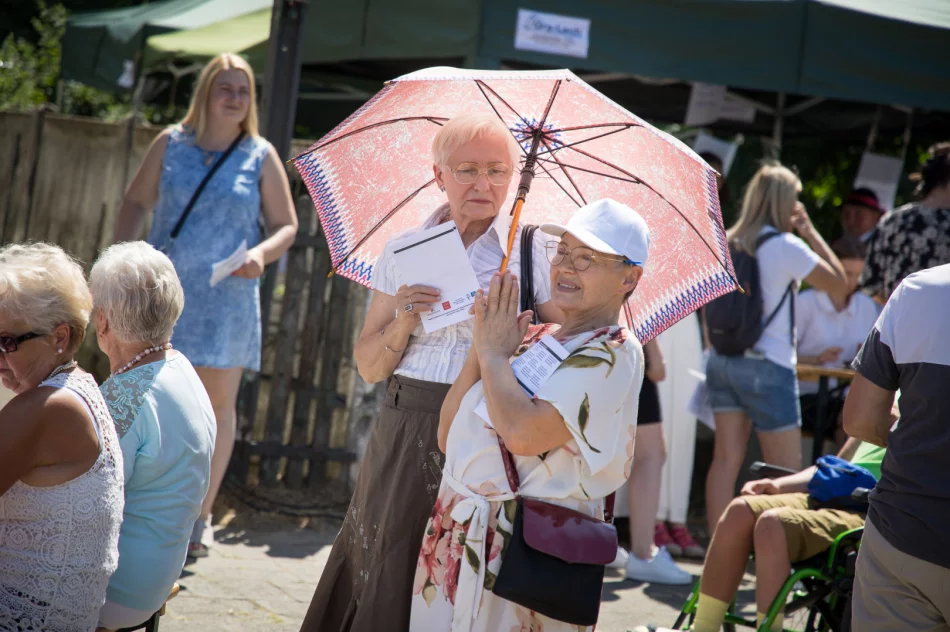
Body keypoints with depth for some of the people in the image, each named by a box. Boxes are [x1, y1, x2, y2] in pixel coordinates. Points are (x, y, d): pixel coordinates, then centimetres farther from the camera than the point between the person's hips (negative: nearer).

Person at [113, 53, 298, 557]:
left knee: (218, 404, 2)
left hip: (225, 300, 0)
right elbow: (137, 201, 13)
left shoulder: (261, 156, 4)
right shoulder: (171, 144, 5)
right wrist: (123, 250, -2)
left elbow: (286, 225, 6)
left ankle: (199, 516, 13)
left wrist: (262, 253, -13)